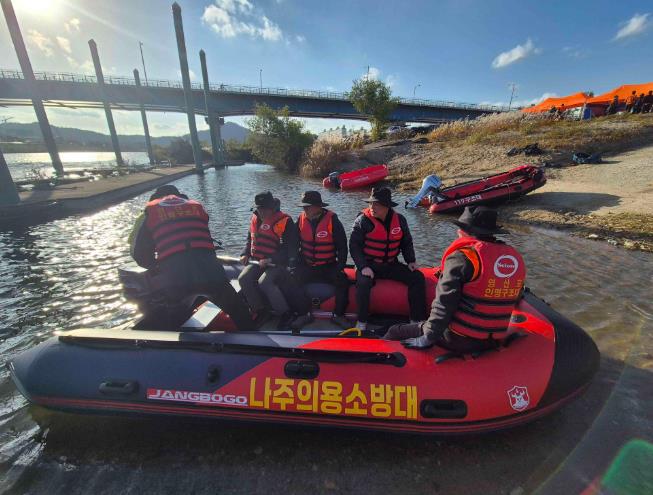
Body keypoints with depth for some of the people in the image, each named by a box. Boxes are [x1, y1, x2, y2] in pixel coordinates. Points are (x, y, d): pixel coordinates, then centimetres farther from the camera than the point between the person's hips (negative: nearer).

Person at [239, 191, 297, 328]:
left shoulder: (285, 221, -11)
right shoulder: (255, 219, 10)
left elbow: (290, 248, -15)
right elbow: (250, 240, 24)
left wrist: (270, 260, -21)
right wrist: (245, 254, 5)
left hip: (278, 263, -6)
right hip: (257, 262, 7)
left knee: (264, 282, -31)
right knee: (243, 279, -18)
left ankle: (285, 312, -11)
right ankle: (261, 311, -3)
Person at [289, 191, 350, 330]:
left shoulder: (332, 220, -10)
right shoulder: (301, 219, 0)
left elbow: (342, 246, -5)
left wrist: (340, 266, -11)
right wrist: (296, 263, 0)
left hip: (329, 266, -2)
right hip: (307, 266, 3)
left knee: (343, 281, -24)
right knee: (293, 280, -21)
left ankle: (338, 315, -3)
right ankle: (305, 314, -5)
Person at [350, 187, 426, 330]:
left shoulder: (399, 220, 3)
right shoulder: (363, 220, -9)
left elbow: (407, 243, 15)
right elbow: (354, 246, -10)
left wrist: (411, 261, 1)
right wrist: (363, 267, -20)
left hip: (391, 264, 4)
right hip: (368, 265, -4)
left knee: (417, 277, -10)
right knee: (363, 282, -34)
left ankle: (417, 319, 1)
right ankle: (362, 321, -13)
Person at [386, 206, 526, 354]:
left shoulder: (461, 258, -17)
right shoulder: (516, 258, 3)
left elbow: (444, 305, -19)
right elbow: (515, 300, 13)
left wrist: (428, 338, -12)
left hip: (458, 340, -7)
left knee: (395, 331, 5)